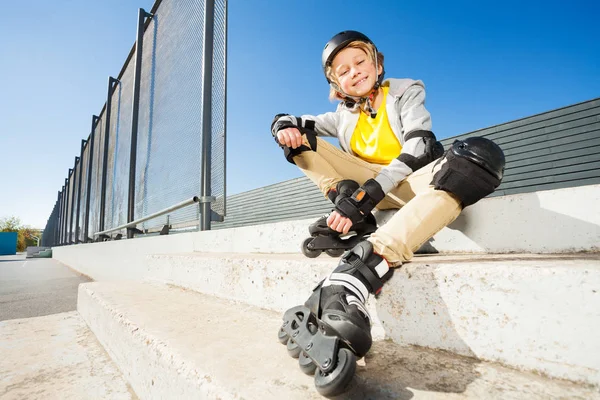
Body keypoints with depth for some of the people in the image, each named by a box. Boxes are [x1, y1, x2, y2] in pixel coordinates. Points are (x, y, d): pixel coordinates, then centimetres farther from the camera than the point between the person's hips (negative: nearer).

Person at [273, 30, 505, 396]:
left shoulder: (407, 91, 4)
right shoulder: (343, 116, 12)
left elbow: (419, 147, -14)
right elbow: (286, 120, 15)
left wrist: (365, 195, -29)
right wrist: (284, 127, -13)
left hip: (415, 181, -2)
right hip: (371, 187, 3)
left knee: (481, 154, -36)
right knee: (302, 140, -1)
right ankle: (351, 212, -23)